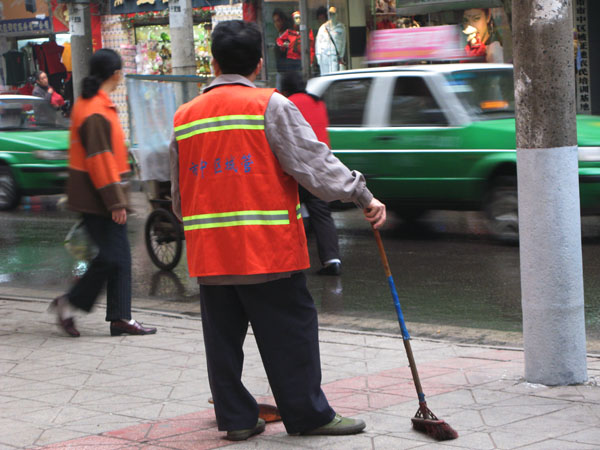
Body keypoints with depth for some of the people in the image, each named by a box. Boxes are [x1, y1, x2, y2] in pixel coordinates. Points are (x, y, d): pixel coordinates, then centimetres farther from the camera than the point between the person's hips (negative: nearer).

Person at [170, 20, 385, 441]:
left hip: (209, 253, 5)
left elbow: (178, 195, 16)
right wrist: (364, 196, -7)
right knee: (289, 335, 4)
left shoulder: (184, 117, 10)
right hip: (268, 249, -5)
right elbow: (313, 161, -11)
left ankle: (235, 418, 16)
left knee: (223, 339, 12)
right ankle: (309, 415, 10)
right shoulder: (271, 106, -6)